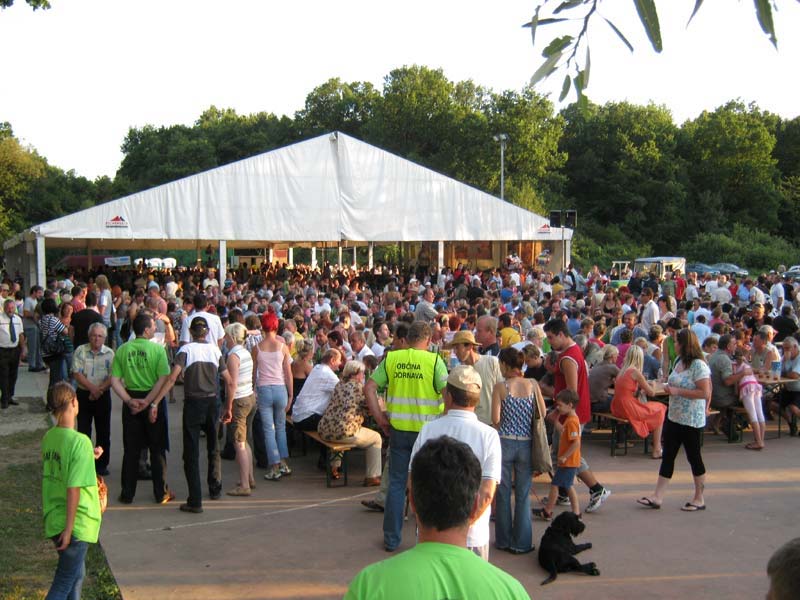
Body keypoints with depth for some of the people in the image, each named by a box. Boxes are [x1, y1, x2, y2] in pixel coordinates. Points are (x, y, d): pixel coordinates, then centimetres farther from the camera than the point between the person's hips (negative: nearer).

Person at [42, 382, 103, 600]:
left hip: (53, 519, 8)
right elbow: (74, 488, -22)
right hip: (77, 524, -8)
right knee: (64, 582, 2)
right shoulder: (80, 441, -21)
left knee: (77, 574, 23)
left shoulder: (48, 437, 2)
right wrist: (69, 529, -19)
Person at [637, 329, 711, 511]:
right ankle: (657, 497, 9)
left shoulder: (698, 365, -17)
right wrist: (670, 388, 7)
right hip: (674, 417, 9)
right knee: (668, 456, 7)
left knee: (694, 457, 4)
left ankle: (699, 499, 18)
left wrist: (677, 391, -21)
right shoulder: (679, 362, 10)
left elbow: (705, 393, -22)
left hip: (691, 420, -9)